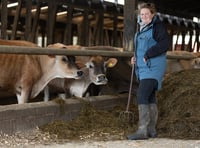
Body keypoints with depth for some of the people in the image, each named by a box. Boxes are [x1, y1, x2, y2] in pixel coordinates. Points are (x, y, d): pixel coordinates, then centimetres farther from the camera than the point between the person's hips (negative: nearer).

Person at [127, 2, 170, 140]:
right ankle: (151, 130, 19)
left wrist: (147, 54, -20)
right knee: (150, 98, 13)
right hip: (143, 68, 10)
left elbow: (165, 44, -21)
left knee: (142, 96, -18)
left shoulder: (158, 26, -9)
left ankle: (142, 130, -19)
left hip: (153, 68, -10)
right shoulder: (141, 28, 18)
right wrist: (136, 56, 12)